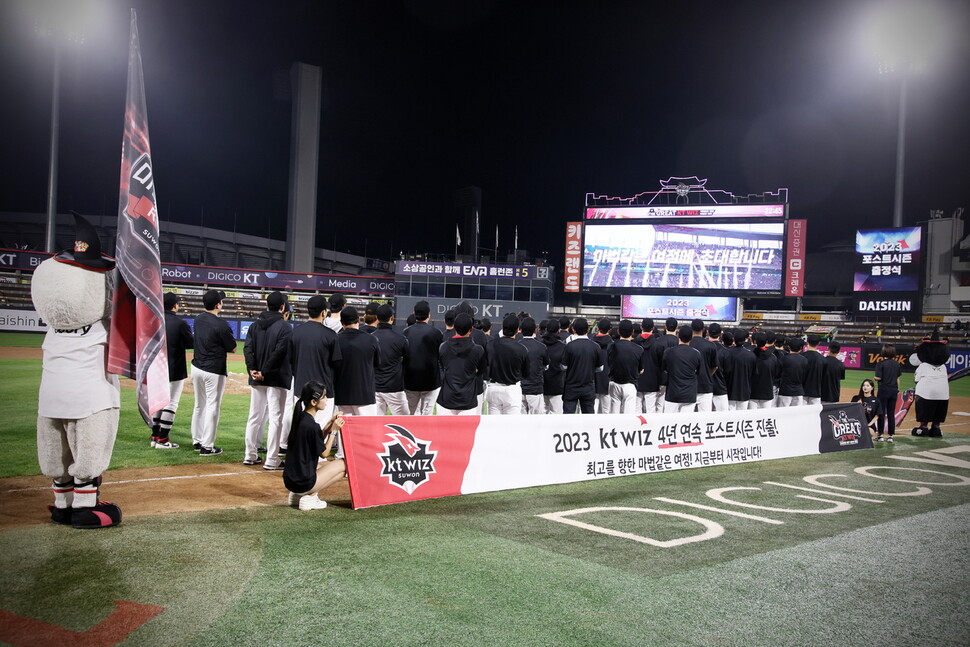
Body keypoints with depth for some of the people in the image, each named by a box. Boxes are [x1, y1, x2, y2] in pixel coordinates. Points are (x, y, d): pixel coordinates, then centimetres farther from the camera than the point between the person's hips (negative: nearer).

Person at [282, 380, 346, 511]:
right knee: (344, 464, 1)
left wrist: (330, 423, 9)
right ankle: (309, 496, -2)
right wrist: (334, 431, -4)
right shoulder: (312, 426, -22)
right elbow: (324, 453, -9)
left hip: (289, 480, 9)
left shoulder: (300, 418, 5)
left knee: (327, 464, 30)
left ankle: (298, 495, 14)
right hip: (302, 483, -9)